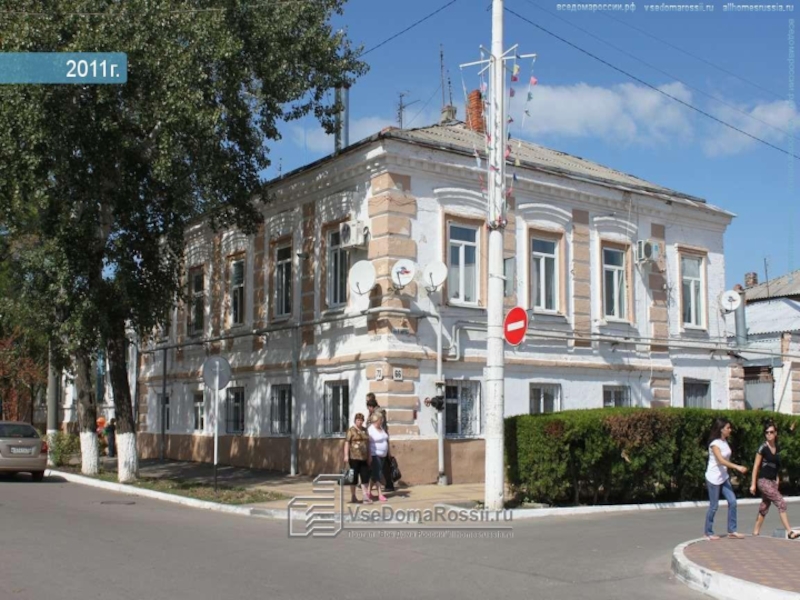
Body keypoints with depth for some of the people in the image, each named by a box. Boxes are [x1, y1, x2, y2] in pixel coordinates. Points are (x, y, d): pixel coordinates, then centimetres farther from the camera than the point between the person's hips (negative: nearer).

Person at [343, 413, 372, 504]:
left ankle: (365, 496, 2)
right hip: (354, 457, -5)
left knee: (365, 477, 0)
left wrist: (369, 456, 16)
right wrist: (346, 455, -15)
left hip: (364, 458, 5)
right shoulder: (351, 430, -4)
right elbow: (347, 443, -9)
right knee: (354, 477, 4)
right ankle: (353, 496, 17)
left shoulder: (365, 430, 13)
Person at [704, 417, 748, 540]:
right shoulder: (714, 444, -18)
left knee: (732, 501, 0)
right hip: (713, 478, -8)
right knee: (713, 506, 0)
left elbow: (725, 460, 12)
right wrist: (737, 467, -36)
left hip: (724, 477, 8)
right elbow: (721, 460, -29)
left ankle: (732, 530, 9)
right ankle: (708, 533, 13)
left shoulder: (725, 442, 6)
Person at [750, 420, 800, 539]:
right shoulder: (763, 448, -11)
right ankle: (790, 532, -14)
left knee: (764, 507, 11)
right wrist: (753, 484, -11)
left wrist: (777, 479, 13)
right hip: (763, 480, -7)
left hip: (772, 481, 7)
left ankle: (756, 532, 20)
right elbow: (756, 466, -9)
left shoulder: (777, 448, 7)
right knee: (781, 503, -14)